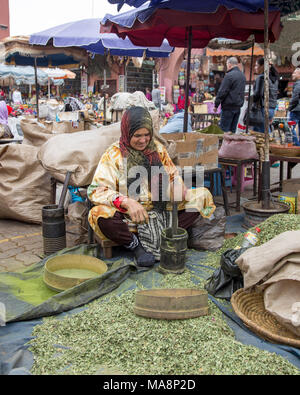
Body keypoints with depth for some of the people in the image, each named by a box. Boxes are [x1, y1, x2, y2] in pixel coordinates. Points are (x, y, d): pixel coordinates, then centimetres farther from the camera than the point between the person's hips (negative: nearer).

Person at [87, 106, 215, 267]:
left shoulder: (157, 148, 7)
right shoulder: (114, 154, -7)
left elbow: (173, 175, 14)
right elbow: (97, 190, -15)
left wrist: (179, 189, -12)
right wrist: (127, 202, -32)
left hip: (162, 211, 4)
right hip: (129, 214, -4)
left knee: (202, 196, -8)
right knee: (100, 216, -35)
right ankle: (135, 244, -13)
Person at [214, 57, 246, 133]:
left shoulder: (229, 75, -14)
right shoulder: (243, 75, 13)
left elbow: (222, 92, -14)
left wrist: (216, 104, -7)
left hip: (228, 107, -8)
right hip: (238, 106, 8)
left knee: (224, 129, -5)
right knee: (233, 130, 12)